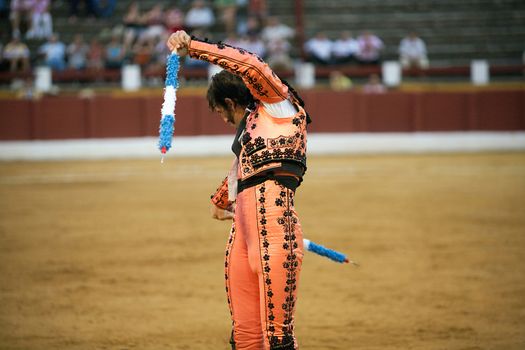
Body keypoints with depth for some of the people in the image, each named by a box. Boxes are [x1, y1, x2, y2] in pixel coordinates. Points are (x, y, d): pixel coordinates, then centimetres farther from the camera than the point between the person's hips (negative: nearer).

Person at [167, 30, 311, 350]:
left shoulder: (280, 107, 6)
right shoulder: (248, 127, 29)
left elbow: (252, 65, -8)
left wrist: (193, 47, -3)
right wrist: (220, 200, 63)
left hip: (274, 224, -9)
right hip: (244, 229, 9)